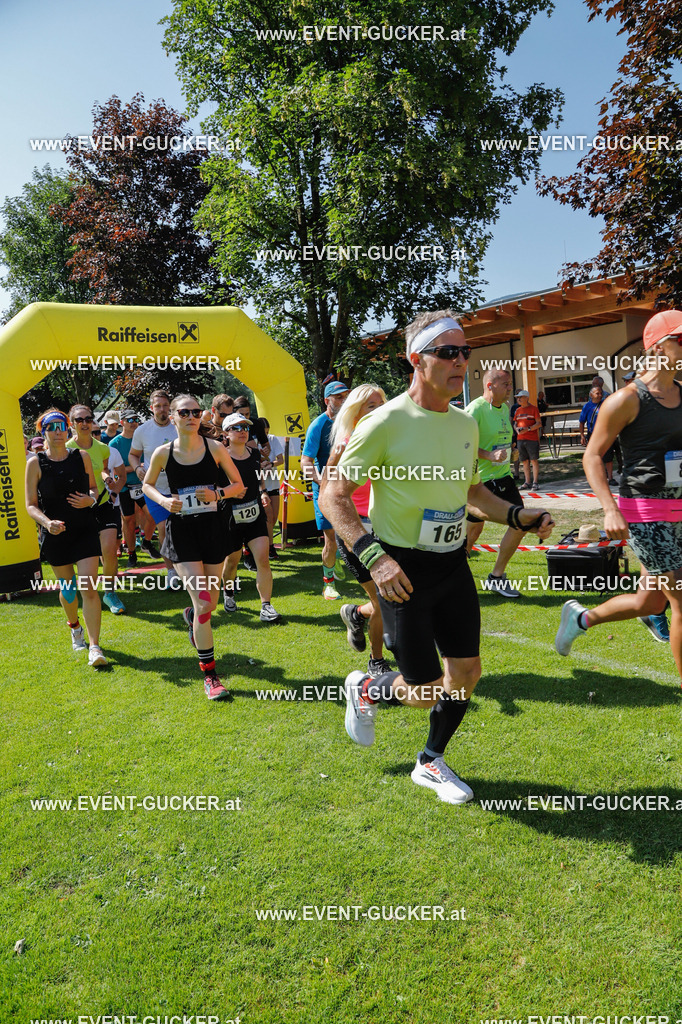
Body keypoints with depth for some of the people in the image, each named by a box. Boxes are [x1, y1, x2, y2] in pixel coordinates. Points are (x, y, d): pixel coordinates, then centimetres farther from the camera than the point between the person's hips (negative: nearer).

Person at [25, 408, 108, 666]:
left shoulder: (82, 457, 1)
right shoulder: (36, 463, -4)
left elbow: (94, 487, 14)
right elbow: (31, 504, -3)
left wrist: (90, 499, -9)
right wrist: (47, 522, -21)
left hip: (86, 530, 0)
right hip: (55, 534, 0)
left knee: (89, 587, -9)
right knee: (67, 588, 13)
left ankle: (94, 647, -4)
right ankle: (74, 627, 43)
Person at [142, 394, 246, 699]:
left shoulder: (215, 448, -3)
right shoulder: (163, 453, -3)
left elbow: (238, 485, 5)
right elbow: (147, 485, 13)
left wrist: (217, 494, -14)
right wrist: (163, 500, -8)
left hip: (213, 527, 2)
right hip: (181, 531, -2)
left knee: (211, 602, 13)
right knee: (203, 604, -11)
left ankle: (191, 615, 52)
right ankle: (209, 675, 2)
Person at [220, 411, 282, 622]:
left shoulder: (254, 453, 6)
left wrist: (263, 492, 6)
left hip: (255, 515, 3)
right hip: (231, 517, -3)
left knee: (263, 557, -10)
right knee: (232, 559, 12)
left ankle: (266, 606, -5)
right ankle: (229, 593, 42)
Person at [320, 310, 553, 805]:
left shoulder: (466, 424, 6)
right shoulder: (386, 423, -16)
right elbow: (333, 495, -15)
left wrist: (519, 516, 4)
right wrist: (373, 556, -27)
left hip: (453, 564, 7)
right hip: (402, 569, -6)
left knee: (466, 672, 10)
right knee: (426, 691, -2)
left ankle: (431, 763, 35)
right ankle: (365, 690, 33)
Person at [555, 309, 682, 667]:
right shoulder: (627, 399, -9)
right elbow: (592, 456, -9)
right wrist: (610, 510, -20)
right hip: (644, 512, -7)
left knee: (649, 602, 14)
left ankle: (579, 617, 38)